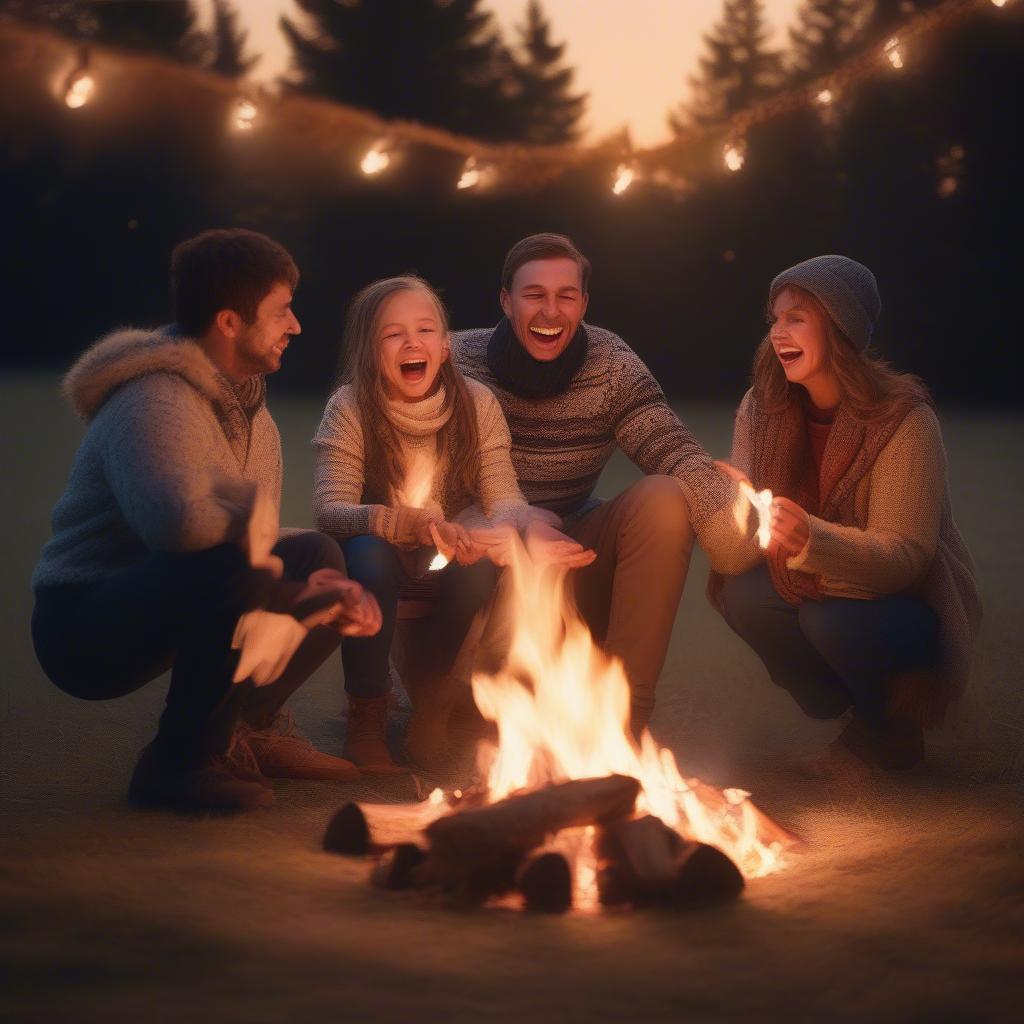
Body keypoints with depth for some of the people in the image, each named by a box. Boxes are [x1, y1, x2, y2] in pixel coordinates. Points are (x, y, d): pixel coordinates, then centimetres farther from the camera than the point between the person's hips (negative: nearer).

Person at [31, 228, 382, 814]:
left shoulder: (252, 416, 10)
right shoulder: (154, 403, -21)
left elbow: (261, 549, 6)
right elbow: (179, 521, -39)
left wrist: (318, 593, -14)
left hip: (159, 621, 9)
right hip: (83, 628, -9)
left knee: (317, 558, 8)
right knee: (229, 569, -35)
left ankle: (247, 730, 9)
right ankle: (178, 763, -19)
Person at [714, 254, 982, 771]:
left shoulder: (903, 417, -22)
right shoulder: (761, 408, -5)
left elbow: (905, 554, -27)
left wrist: (810, 539, -46)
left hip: (905, 603, -4)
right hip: (812, 587, 4)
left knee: (836, 621, -34)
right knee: (744, 594, -25)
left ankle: (888, 727, -1)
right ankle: (835, 704, 3)